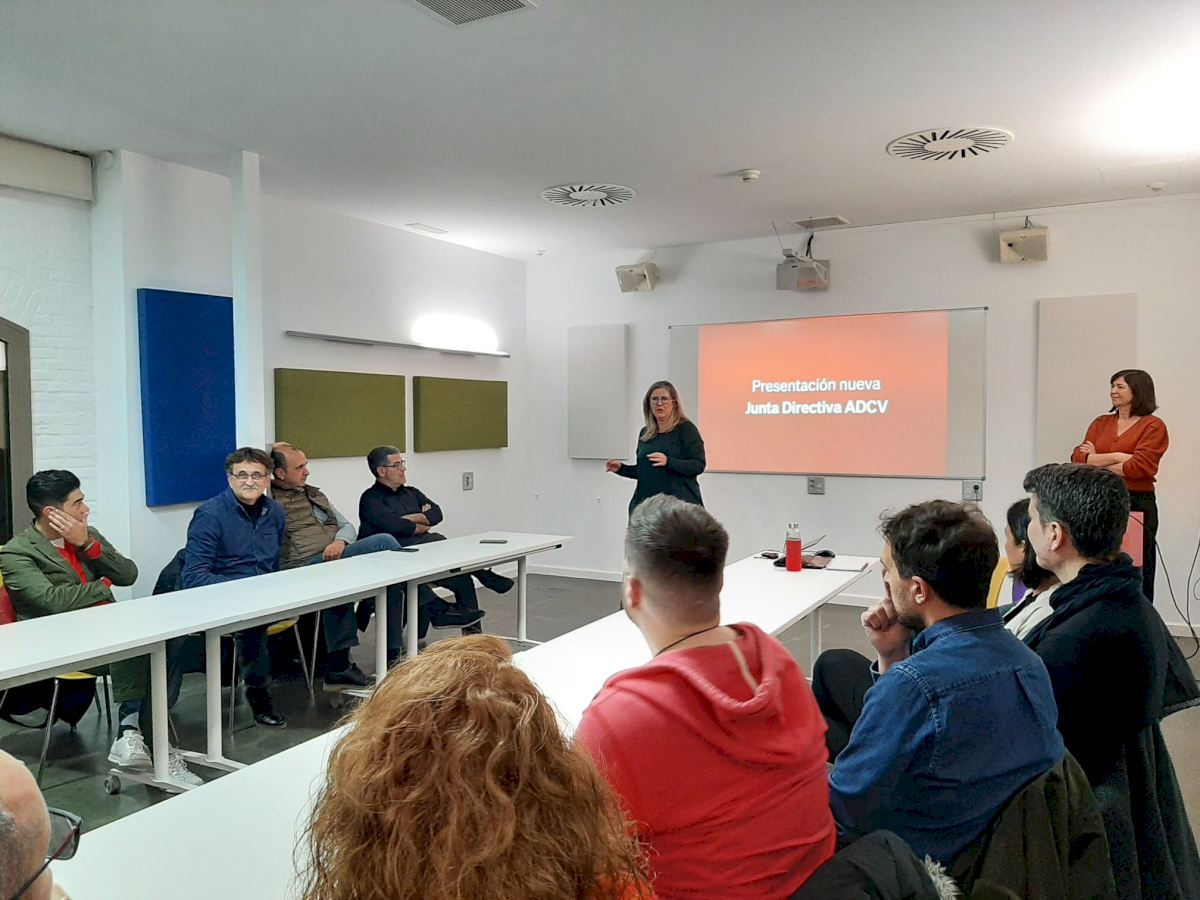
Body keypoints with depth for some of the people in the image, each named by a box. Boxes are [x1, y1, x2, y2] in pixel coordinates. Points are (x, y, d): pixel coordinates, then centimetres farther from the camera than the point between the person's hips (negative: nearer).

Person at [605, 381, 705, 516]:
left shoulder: (686, 429, -1)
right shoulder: (645, 433, 15)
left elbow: (699, 465, -9)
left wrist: (668, 462, -22)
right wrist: (621, 468, 6)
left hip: (679, 503, -4)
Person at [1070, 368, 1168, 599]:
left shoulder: (1153, 426, -1)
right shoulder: (1101, 423, 14)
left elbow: (1139, 467, -13)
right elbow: (1077, 457, 1)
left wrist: (1096, 461, -3)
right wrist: (1116, 456, -11)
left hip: (1137, 505, -4)